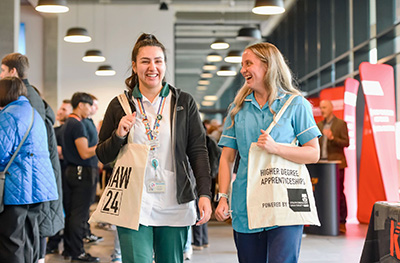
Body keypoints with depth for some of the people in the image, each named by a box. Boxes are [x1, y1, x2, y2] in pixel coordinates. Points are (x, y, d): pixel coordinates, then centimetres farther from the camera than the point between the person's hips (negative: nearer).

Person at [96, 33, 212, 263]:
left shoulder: (184, 103, 5)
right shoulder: (120, 106, 5)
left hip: (175, 206, 1)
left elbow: (198, 151, 3)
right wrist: (119, 135, -12)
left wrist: (204, 194, -7)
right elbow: (103, 156, 9)